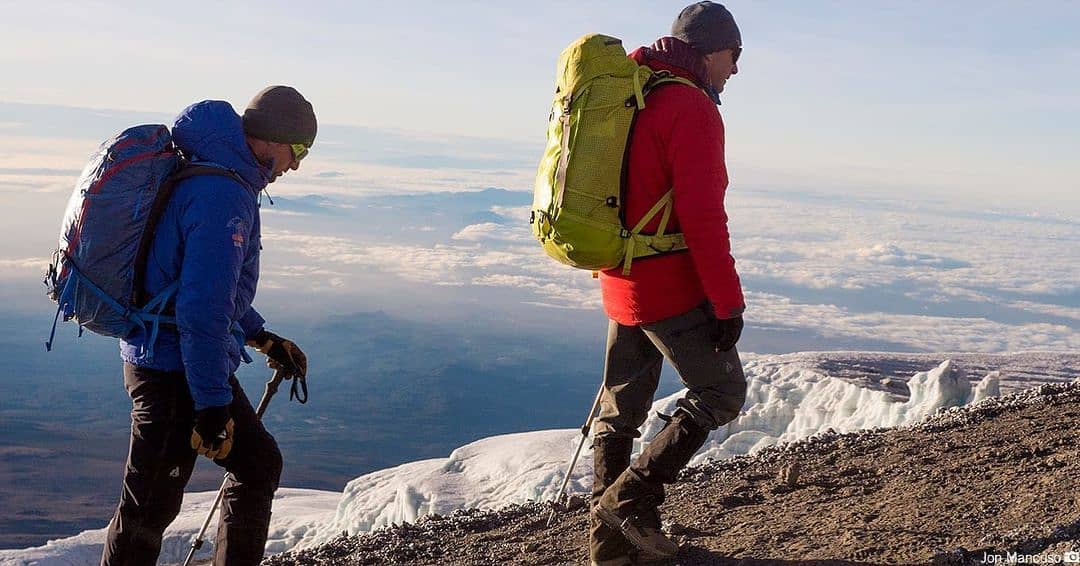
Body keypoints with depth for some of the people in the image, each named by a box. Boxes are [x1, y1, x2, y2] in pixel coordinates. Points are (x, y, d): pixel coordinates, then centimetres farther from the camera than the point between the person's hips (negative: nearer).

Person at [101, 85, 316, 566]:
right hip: (177, 373, -11)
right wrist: (211, 402, -23)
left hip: (169, 360, 11)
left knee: (258, 465, 19)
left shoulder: (205, 176, 12)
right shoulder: (224, 194, -21)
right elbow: (202, 308, -26)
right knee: (149, 507, 0)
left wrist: (262, 338, 25)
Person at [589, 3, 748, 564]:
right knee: (721, 393, 7)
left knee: (620, 411, 13)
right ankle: (631, 497, 1)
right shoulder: (691, 108, -14)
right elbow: (702, 218, -21)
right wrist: (729, 303, -17)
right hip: (674, 291, -9)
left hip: (621, 284, 9)